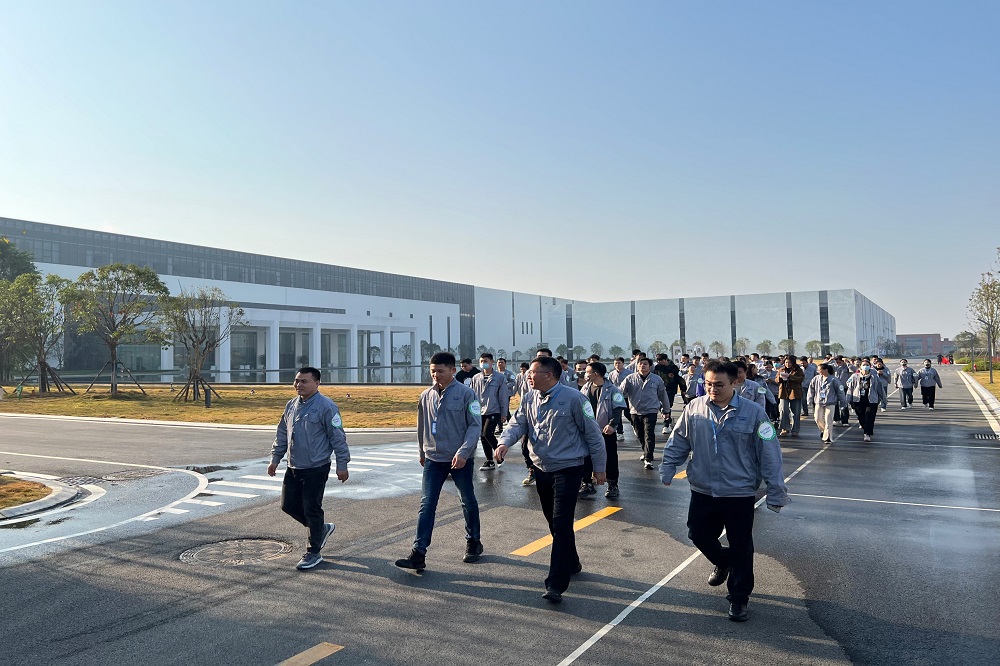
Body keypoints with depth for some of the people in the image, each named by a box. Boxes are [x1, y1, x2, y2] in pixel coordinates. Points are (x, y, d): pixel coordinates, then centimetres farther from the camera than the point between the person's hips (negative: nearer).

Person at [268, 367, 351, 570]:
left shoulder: (326, 406, -14)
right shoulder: (291, 405, 9)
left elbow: (338, 437, -13)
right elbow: (282, 434, 19)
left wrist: (342, 464, -13)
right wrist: (275, 458, 17)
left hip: (316, 469, -8)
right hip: (293, 468, 8)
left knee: (312, 509, -1)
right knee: (288, 505, 12)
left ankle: (314, 552, 15)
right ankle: (322, 529, 33)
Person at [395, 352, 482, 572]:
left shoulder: (466, 394, -11)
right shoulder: (426, 396, 3)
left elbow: (475, 425, -14)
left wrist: (463, 452, -21)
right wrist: (422, 452, 20)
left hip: (461, 459, -3)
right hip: (433, 459, 3)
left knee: (468, 501, 13)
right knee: (426, 505, -2)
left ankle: (473, 543, 33)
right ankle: (418, 553, -1)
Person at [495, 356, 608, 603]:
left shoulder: (573, 398, -16)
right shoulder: (530, 398, 2)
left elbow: (592, 433, -10)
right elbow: (517, 423, -1)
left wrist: (599, 467, -5)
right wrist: (505, 442, -24)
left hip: (568, 470, -7)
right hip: (541, 469, 7)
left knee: (562, 525, -10)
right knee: (553, 522, 19)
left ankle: (556, 584, -7)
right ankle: (571, 563, 40)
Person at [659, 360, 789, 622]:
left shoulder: (753, 412, -12)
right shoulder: (694, 408, -4)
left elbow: (769, 454, -8)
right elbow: (678, 443, 6)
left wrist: (776, 491, -8)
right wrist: (667, 470, 1)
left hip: (740, 493, -3)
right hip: (702, 492, 3)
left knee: (741, 547, 7)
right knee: (698, 535, 15)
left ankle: (739, 598, 26)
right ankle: (723, 562, 46)